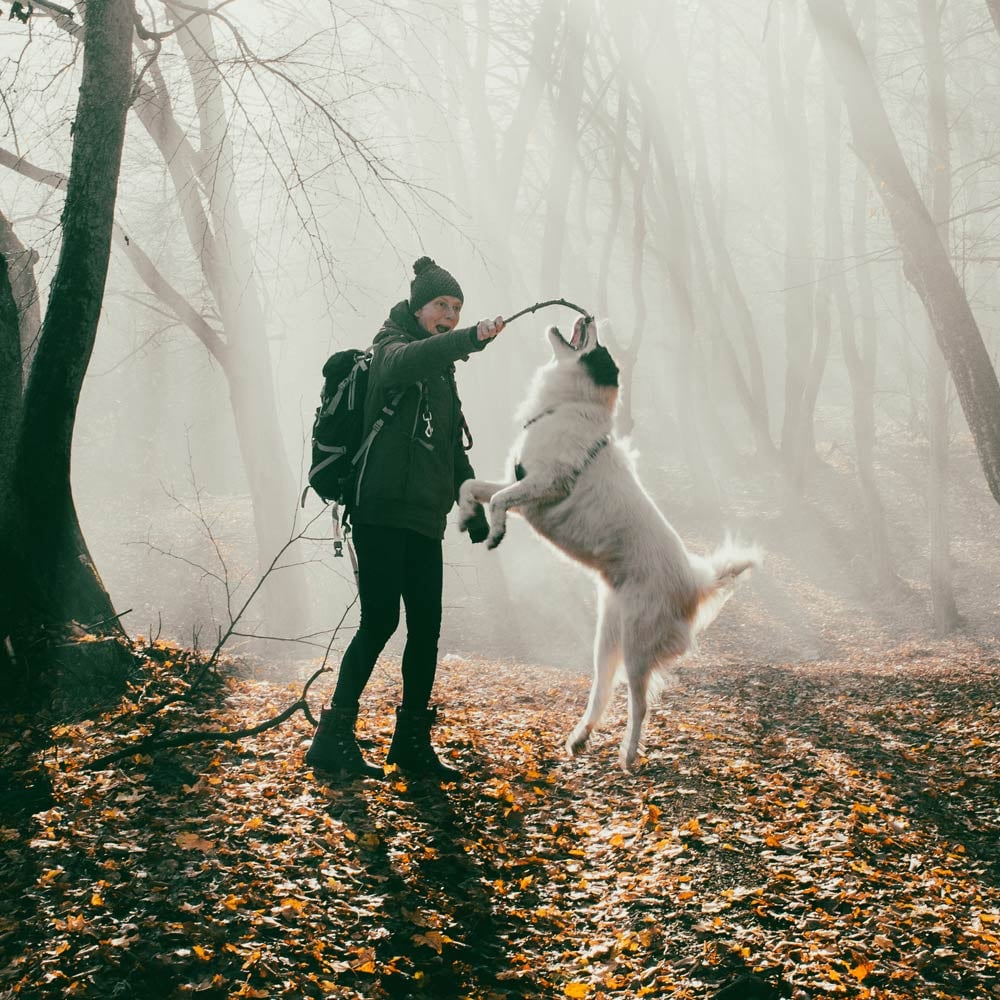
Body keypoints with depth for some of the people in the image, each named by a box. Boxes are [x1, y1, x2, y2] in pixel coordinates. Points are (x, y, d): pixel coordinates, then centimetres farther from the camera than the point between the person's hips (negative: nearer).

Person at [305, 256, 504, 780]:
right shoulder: (391, 346, -1)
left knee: (426, 627, 5)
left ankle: (412, 742, 12)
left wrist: (476, 512, 21)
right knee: (380, 620, -12)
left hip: (425, 517, 8)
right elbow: (405, 362, -28)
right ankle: (334, 736, -6)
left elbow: (454, 449, 28)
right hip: (383, 510, -8)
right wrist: (473, 337, -41)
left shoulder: (442, 370, 23)